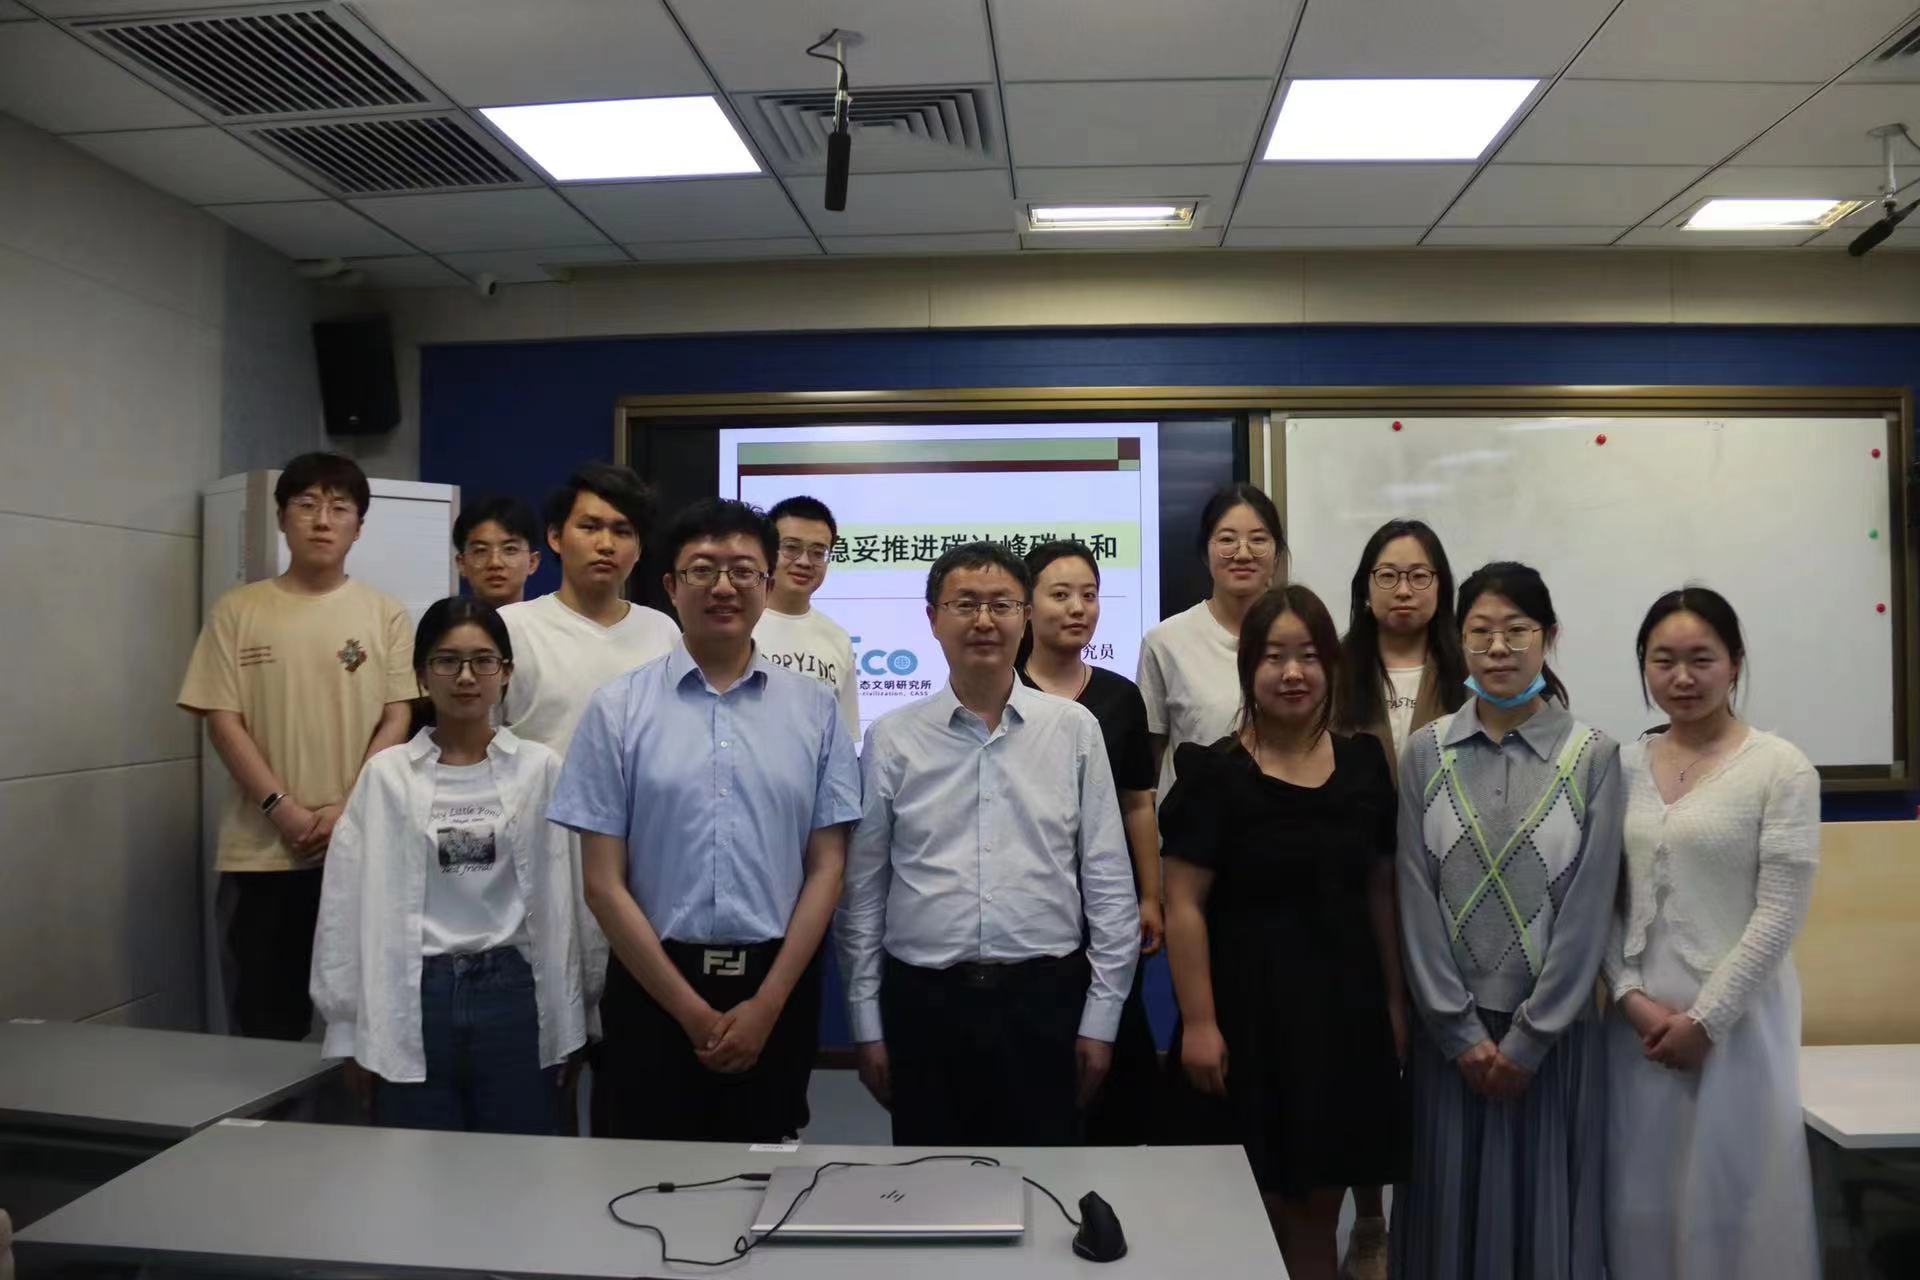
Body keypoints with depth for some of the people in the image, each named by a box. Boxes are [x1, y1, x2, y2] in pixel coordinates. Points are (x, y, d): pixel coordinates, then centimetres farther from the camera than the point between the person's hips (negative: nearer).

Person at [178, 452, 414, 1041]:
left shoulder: (385, 614, 3)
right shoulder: (238, 610, 4)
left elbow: (399, 721, -1)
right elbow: (222, 720, -1)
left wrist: (348, 810, -12)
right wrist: (282, 808, -11)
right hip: (261, 850, 0)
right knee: (266, 1013, 9)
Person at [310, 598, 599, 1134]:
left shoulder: (541, 769, -1)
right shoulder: (386, 774, 1)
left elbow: (564, 901, 1)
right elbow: (352, 904, 3)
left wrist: (570, 1020, 2)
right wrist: (354, 1027, 3)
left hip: (513, 994, 0)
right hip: (414, 1001, 1)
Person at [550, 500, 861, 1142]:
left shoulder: (814, 708, 1)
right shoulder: (618, 708, -3)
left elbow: (826, 868, 1)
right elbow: (604, 883, -4)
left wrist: (765, 1005, -6)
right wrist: (691, 1010, -7)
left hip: (777, 986, 1)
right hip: (653, 985, -1)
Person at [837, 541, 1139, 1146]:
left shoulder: (1074, 728, 1)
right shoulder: (891, 739, 1)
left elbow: (1109, 882, 3)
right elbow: (862, 889, 4)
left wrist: (1101, 1017, 1)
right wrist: (868, 1023, 4)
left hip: (1043, 1001, 0)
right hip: (924, 1003, 0)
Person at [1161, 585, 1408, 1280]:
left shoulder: (1364, 763, 5)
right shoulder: (1215, 773, -10)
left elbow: (1379, 892, 11)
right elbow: (1184, 906, -11)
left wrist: (1394, 1001, 11)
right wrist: (1198, 1022, -15)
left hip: (1345, 1004, 4)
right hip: (1250, 1008, -4)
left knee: (1318, 1210, 15)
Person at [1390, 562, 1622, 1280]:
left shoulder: (1592, 756, -3)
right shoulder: (1426, 753, 1)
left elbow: (1589, 907, -5)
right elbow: (1416, 900, -1)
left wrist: (1526, 1039, -8)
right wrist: (1462, 1032, -6)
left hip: (1552, 1032, -1)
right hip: (1449, 1030, 1)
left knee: (1543, 1211, 8)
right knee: (1451, 1211, 8)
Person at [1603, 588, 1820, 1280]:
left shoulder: (1781, 767, -6)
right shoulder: (1624, 765, 5)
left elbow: (1779, 915, -10)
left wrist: (1706, 1018, -11)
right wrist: (1630, 994, -6)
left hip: (1735, 1018, -3)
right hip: (1640, 1017, 4)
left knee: (1731, 1195, 5)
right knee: (1642, 1197, 11)